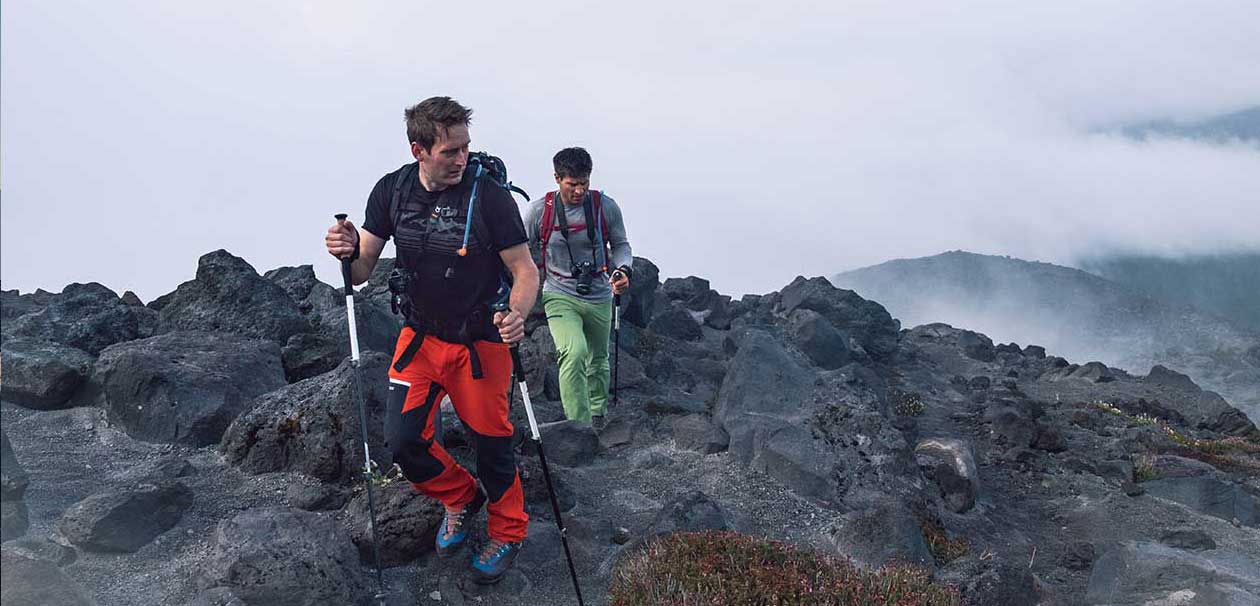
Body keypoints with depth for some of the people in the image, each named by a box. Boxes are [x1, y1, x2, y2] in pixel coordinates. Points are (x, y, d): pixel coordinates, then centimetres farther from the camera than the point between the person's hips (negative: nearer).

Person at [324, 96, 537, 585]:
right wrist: (347, 253, -27)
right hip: (418, 339, 4)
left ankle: (507, 532, 35)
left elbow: (526, 272, -14)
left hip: (479, 346, -4)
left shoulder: (489, 196, -20)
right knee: (403, 442, 1)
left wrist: (517, 316, -34)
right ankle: (461, 499, 33)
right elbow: (362, 270, -3)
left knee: (490, 444, 7)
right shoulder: (392, 191, -7)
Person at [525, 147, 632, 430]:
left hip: (599, 297, 3)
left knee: (598, 359, 20)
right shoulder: (540, 210, -9)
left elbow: (620, 245, 7)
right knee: (574, 352, -28)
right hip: (560, 295, -3)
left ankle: (598, 411, 48)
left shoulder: (606, 206, -7)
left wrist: (622, 270, -13)